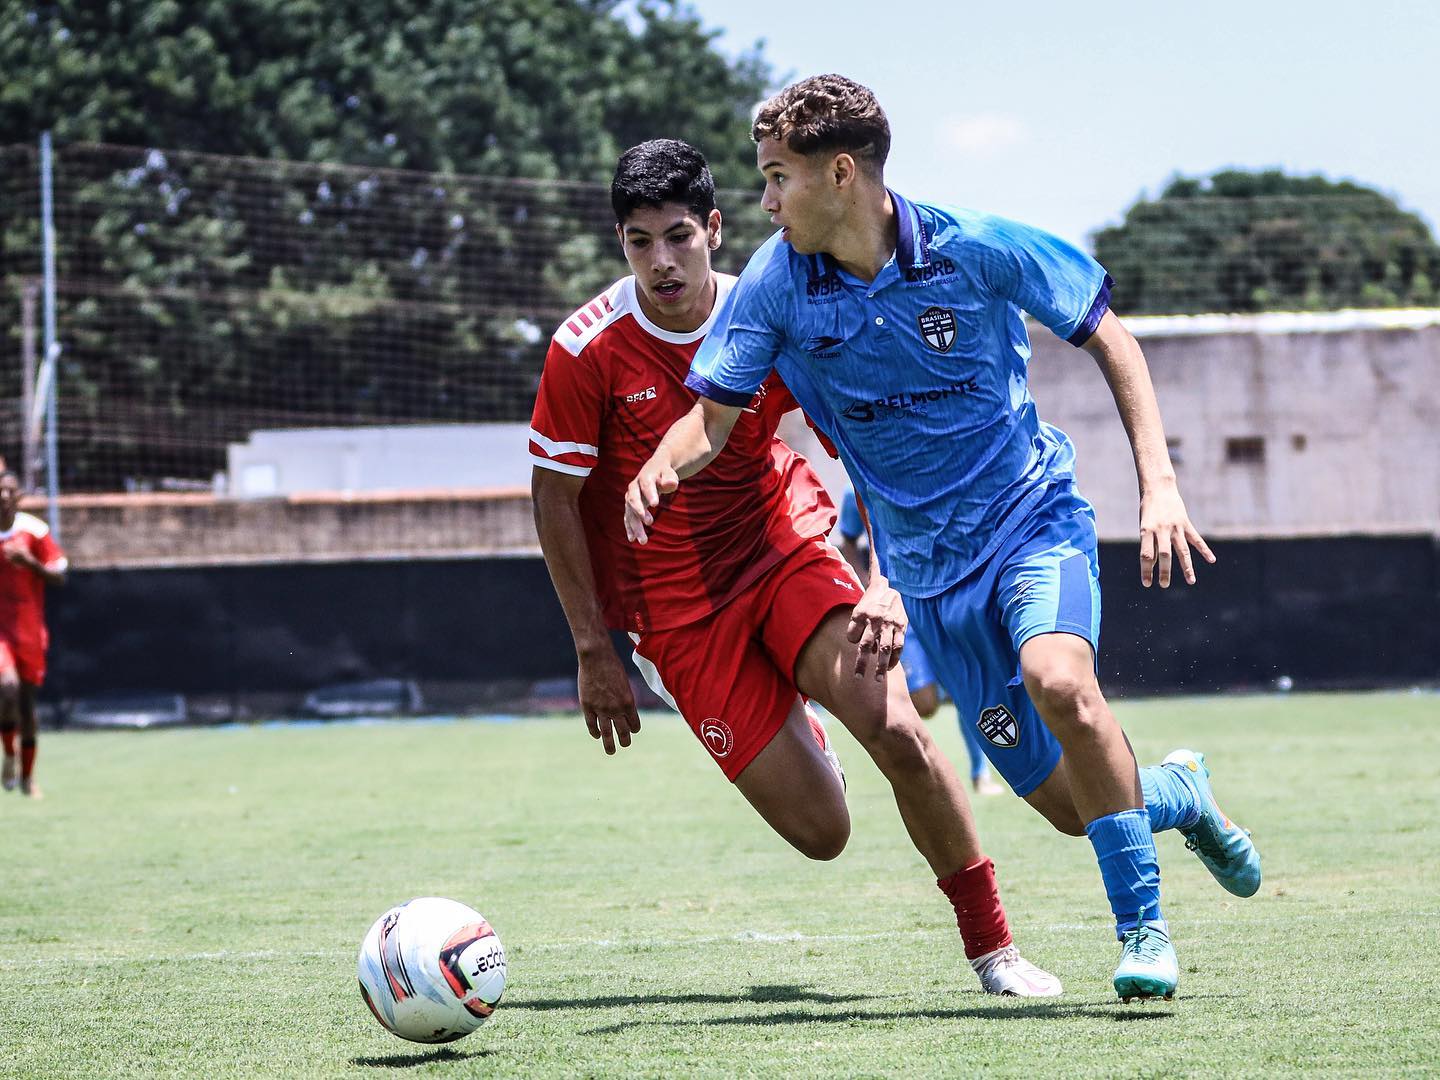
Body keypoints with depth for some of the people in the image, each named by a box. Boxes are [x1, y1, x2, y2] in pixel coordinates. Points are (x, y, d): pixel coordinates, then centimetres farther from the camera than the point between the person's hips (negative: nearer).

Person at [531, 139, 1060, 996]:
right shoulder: (587, 350, -13)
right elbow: (555, 497, -5)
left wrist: (886, 581, -17)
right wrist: (594, 652, -7)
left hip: (786, 548, 1)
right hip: (674, 602, -1)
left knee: (897, 732, -22)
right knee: (821, 832, -8)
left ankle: (992, 946, -4)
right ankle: (793, 734, 31)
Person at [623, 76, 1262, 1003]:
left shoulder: (977, 249, -15)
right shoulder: (775, 285, -7)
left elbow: (1109, 341, -4)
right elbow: (713, 416, -4)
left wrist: (1159, 484, -13)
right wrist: (661, 468, -28)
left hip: (1034, 516, -3)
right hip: (929, 565, 3)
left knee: (1058, 679, -35)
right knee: (1067, 804, 0)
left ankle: (1143, 924, -19)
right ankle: (1178, 792, 36)